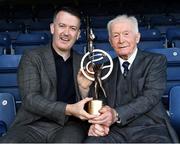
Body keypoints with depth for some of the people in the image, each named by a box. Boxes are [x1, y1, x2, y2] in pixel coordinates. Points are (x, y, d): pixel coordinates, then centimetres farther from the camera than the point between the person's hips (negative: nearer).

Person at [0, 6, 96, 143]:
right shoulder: (31, 58, 3)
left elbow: (90, 100, 15)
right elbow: (30, 98, -9)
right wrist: (69, 109, -21)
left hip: (69, 125, 1)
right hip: (33, 125, -1)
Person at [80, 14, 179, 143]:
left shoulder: (156, 61, 4)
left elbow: (151, 96, -10)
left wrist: (117, 114, -24)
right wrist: (97, 122, -14)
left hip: (150, 129, -2)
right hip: (115, 131, 2)